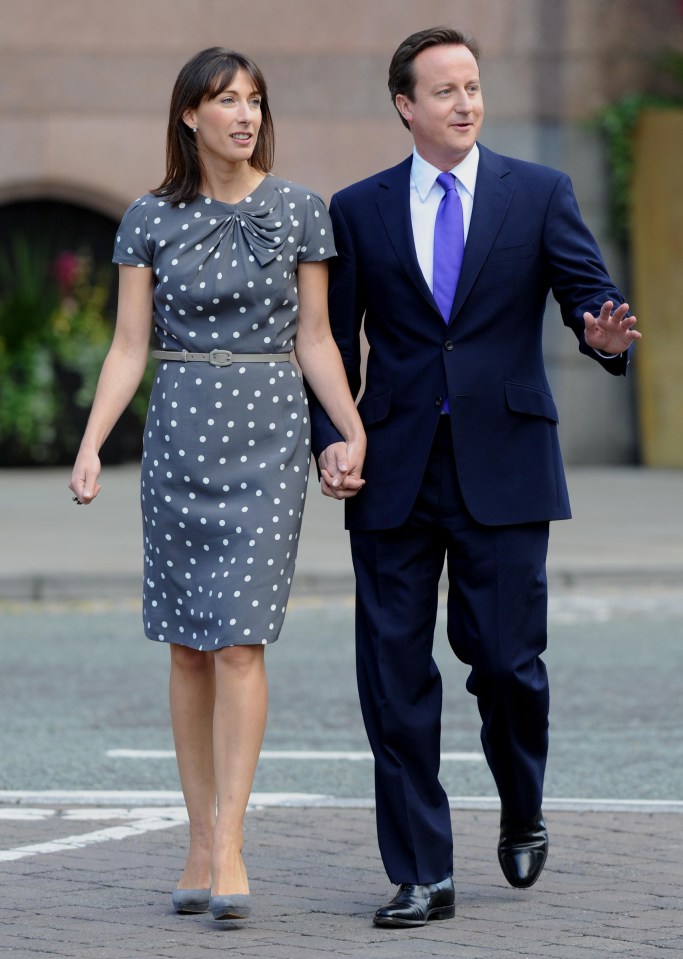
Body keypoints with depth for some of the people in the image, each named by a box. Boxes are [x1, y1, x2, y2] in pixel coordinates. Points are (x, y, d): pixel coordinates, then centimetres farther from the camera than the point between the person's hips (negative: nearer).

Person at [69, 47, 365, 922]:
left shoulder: (298, 211, 3)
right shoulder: (150, 219, 4)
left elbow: (313, 339, 6)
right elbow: (129, 348, 3)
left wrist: (355, 432, -5)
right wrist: (90, 445, -8)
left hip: (269, 431, -2)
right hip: (178, 430, 2)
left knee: (239, 640, -11)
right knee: (188, 646, 5)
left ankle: (228, 843, -12)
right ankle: (201, 843, 12)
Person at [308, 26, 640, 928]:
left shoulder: (539, 194, 6)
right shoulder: (358, 210, 9)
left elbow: (588, 292, -3)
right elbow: (334, 340, 9)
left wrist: (605, 334, -27)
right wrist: (330, 437, -5)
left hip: (503, 467, -1)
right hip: (396, 474, 1)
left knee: (505, 660, -2)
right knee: (396, 676, -1)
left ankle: (523, 815, 28)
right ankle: (421, 876, 7)